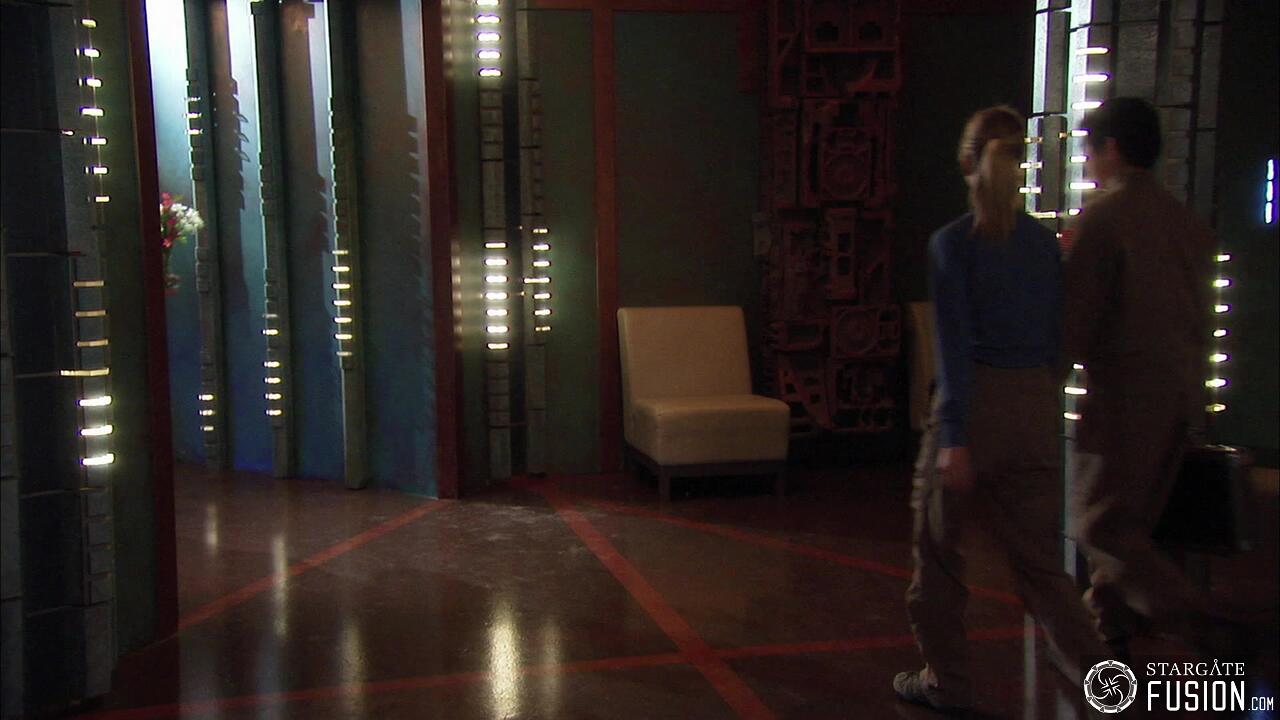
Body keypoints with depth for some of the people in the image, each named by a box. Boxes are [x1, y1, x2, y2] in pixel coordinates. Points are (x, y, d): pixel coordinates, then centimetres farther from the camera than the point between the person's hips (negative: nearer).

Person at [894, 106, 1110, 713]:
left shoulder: (953, 243, -9)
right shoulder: (1046, 242, 6)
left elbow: (955, 346, -15)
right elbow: (1060, 337, 9)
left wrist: (954, 438, -16)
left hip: (977, 405, -4)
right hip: (1038, 410, 5)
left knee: (938, 547, 13)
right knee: (1038, 556, 13)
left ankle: (947, 683, 23)